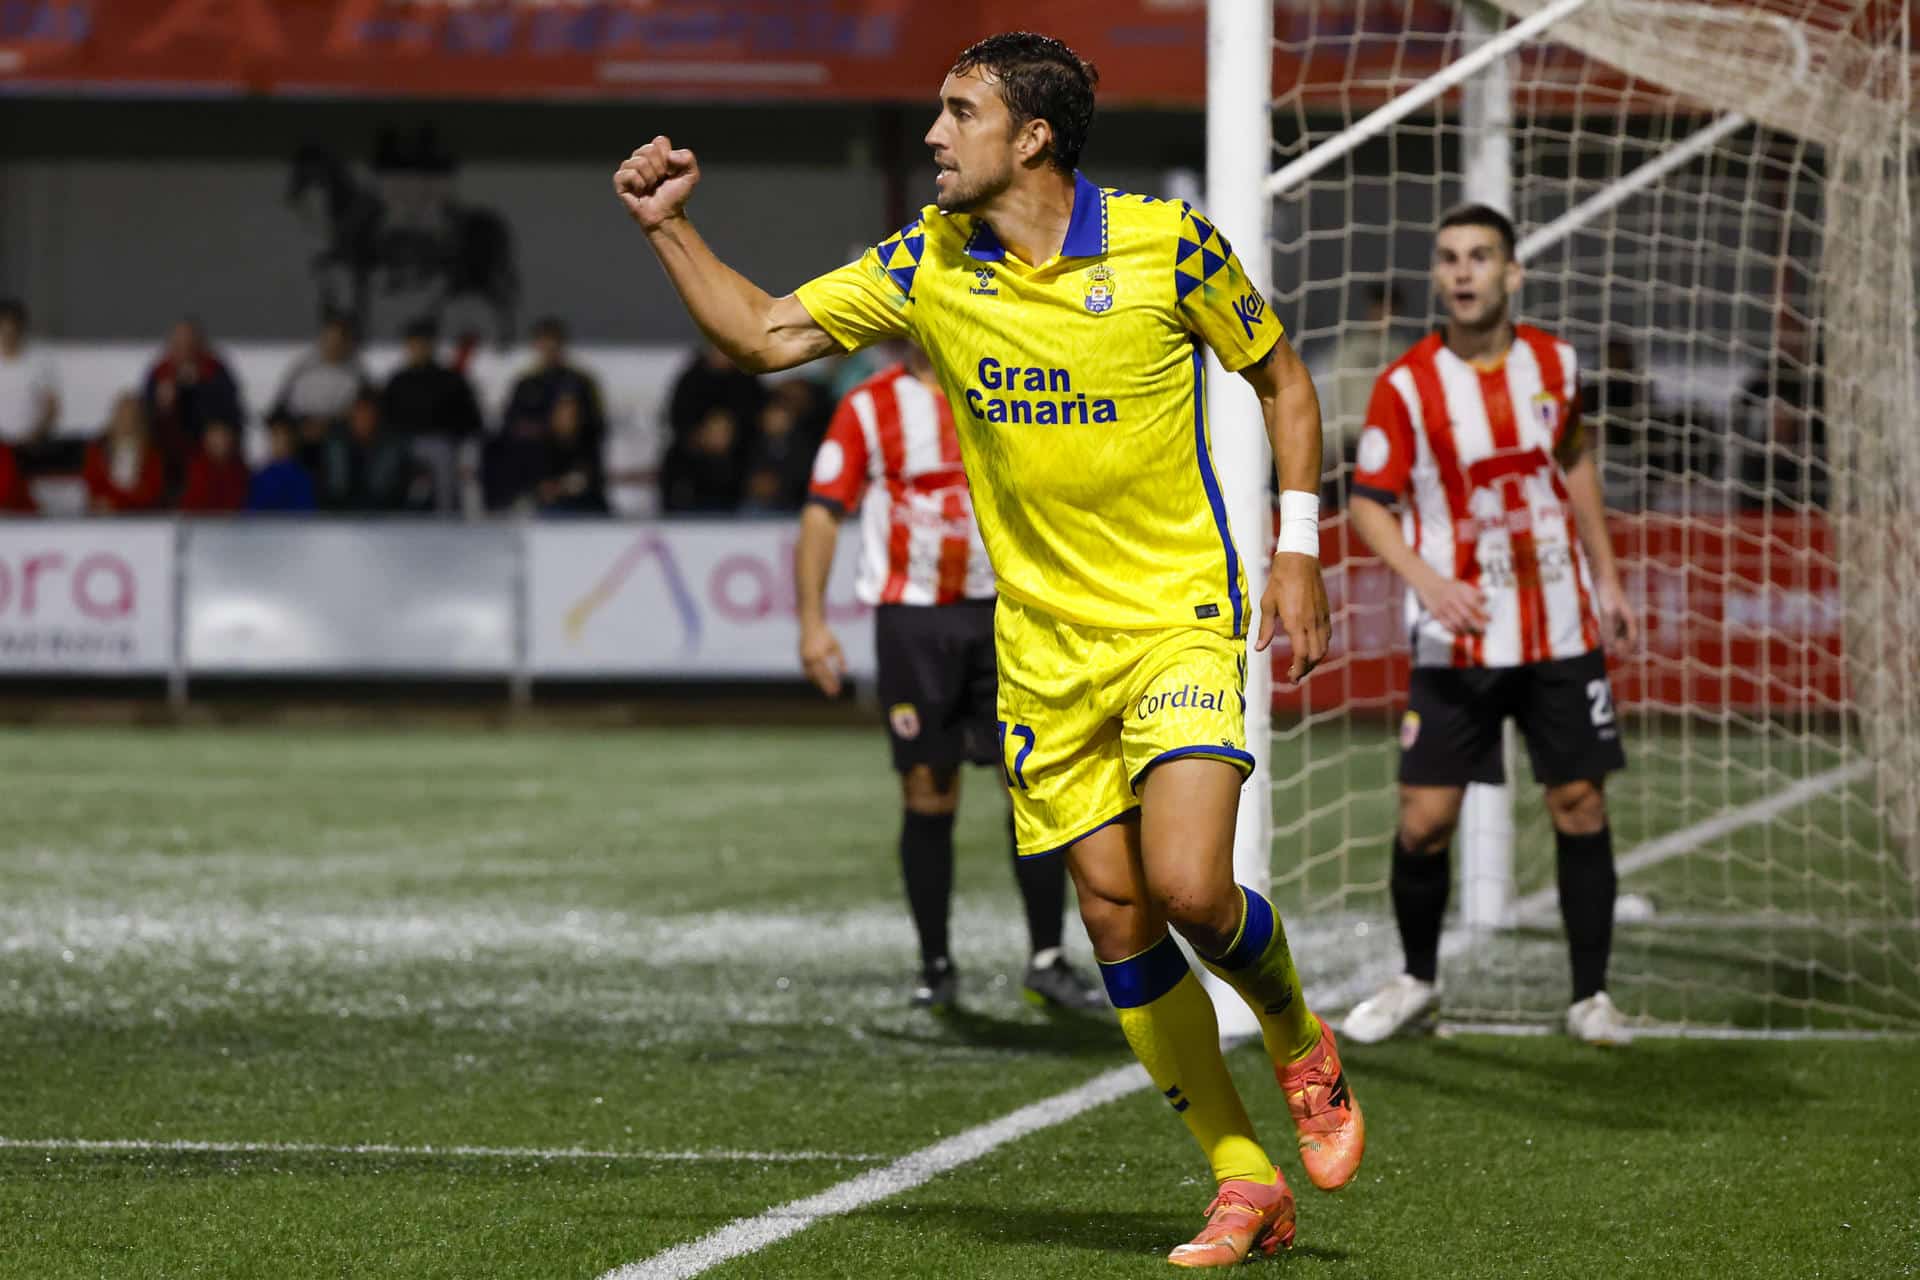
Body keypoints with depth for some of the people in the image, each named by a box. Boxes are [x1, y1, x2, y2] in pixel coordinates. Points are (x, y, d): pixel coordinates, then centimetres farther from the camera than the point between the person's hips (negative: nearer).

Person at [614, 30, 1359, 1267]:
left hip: (1179, 619, -4)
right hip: (1044, 645, 4)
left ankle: (1301, 1043, 14)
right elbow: (761, 333, 7)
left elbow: (1281, 376, 5)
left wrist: (1297, 549, -1)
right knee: (1116, 916, 0)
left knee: (1188, 886, -19)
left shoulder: (1168, 244, -8)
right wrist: (670, 228, -6)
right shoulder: (926, 268, 1)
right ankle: (1246, 1187, 9)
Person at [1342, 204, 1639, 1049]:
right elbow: (1368, 503, -6)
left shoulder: (1553, 363, 2)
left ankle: (1590, 996, 12)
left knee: (1580, 804, 2)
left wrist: (1606, 575, 17)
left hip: (1561, 631, 3)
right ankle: (1417, 982, 17)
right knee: (1425, 817, -5)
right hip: (1456, 640, -3)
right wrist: (1427, 581, -22)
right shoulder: (1406, 385, -9)